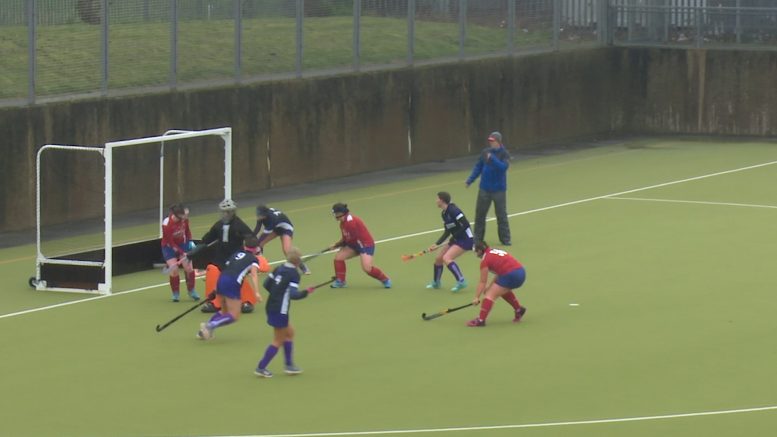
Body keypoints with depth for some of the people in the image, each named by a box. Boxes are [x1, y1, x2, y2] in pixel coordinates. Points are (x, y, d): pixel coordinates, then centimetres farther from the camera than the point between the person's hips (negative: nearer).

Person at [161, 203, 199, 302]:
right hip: (169, 247, -4)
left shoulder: (184, 219, -17)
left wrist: (190, 241, -4)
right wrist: (182, 253, -28)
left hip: (182, 244, 4)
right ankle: (175, 294, 6)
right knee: (174, 269, -13)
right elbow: (171, 243, -24)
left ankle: (191, 291, 15)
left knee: (189, 267, -4)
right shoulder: (166, 224, -31)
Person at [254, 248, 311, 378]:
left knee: (289, 333, 22)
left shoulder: (279, 269, 5)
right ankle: (261, 368, 5)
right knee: (278, 340, 4)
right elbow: (294, 295, -23)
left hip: (271, 306, 8)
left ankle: (289, 365, 24)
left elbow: (267, 284, 10)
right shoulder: (294, 274, -16)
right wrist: (306, 292, -8)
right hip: (280, 311, -8)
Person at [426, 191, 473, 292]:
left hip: (465, 239, -9)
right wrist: (437, 244, 8)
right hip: (456, 239, 9)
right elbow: (447, 232, 15)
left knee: (446, 258, -23)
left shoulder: (453, 210, -21)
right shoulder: (444, 213, 8)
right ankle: (435, 283, 30)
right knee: (438, 258, 11)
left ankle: (461, 281, -19)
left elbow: (466, 225, -25)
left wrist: (454, 237, -19)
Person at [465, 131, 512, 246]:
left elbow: (503, 167, -23)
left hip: (499, 189, -4)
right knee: (480, 213, 6)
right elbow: (478, 167, 9)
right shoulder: (485, 152, 4)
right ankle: (477, 237, 16)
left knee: (501, 215, 1)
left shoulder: (504, 154, -8)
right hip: (484, 188, 4)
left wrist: (493, 159, -31)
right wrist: (470, 180, 0)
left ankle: (505, 239, 9)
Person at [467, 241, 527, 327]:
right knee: (503, 290, 33)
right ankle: (519, 310, 40)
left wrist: (476, 298, 3)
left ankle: (481, 320, -12)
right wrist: (490, 286, 17)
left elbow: (482, 282, -2)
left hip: (510, 275, -8)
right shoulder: (495, 252, 21)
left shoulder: (485, 260, -2)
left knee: (490, 295, -4)